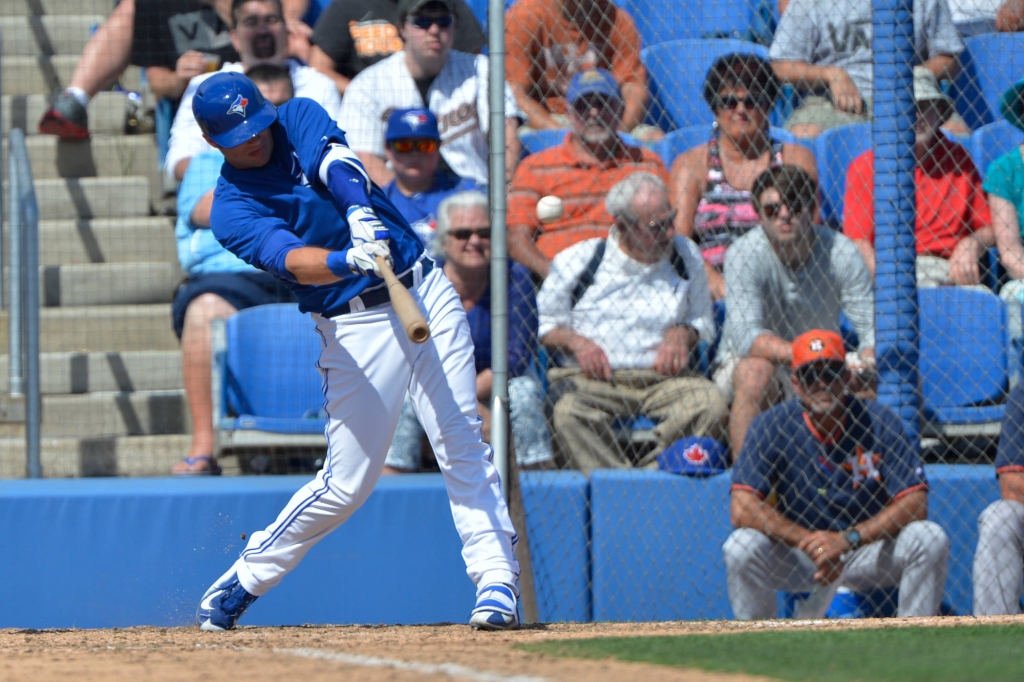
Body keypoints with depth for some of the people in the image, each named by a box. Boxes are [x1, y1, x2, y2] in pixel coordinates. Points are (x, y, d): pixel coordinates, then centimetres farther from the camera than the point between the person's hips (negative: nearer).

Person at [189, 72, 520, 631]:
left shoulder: (300, 118, 4)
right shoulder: (231, 211, -6)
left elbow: (337, 165, -17)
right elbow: (291, 260, -24)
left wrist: (361, 215, -38)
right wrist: (350, 259, -45)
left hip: (425, 293, 2)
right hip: (355, 328, -2)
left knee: (461, 442, -11)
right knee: (347, 483, -1)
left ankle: (496, 579, -12)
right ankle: (244, 578, 18)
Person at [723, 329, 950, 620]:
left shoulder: (879, 421, -10)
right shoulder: (773, 426, -11)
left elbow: (915, 504, -17)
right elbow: (742, 508, -20)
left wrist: (848, 539, -30)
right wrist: (810, 542, -31)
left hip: (870, 557, 0)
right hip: (797, 558, 0)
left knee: (931, 539, -24)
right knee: (741, 547, -28)